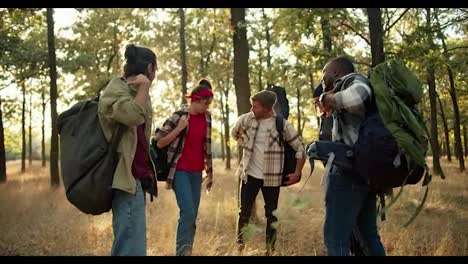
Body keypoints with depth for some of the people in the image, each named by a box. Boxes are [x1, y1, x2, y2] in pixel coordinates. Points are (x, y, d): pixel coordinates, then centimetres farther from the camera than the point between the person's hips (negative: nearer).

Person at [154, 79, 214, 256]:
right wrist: (179, 128, -17)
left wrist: (210, 171, 15)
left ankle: (187, 251, 15)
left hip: (196, 172, 6)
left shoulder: (206, 117, 6)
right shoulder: (178, 116, -10)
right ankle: (182, 252, -2)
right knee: (188, 213, -14)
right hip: (180, 171, -6)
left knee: (192, 216, 6)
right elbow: (159, 143, -7)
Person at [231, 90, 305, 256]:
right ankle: (239, 246, 21)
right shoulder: (246, 119, -5)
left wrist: (297, 172, -10)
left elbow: (300, 147, -6)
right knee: (244, 211, 6)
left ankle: (270, 249, 20)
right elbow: (234, 133, 18)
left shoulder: (282, 124, -13)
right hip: (250, 174, 2)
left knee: (271, 214, 7)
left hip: (271, 177, -2)